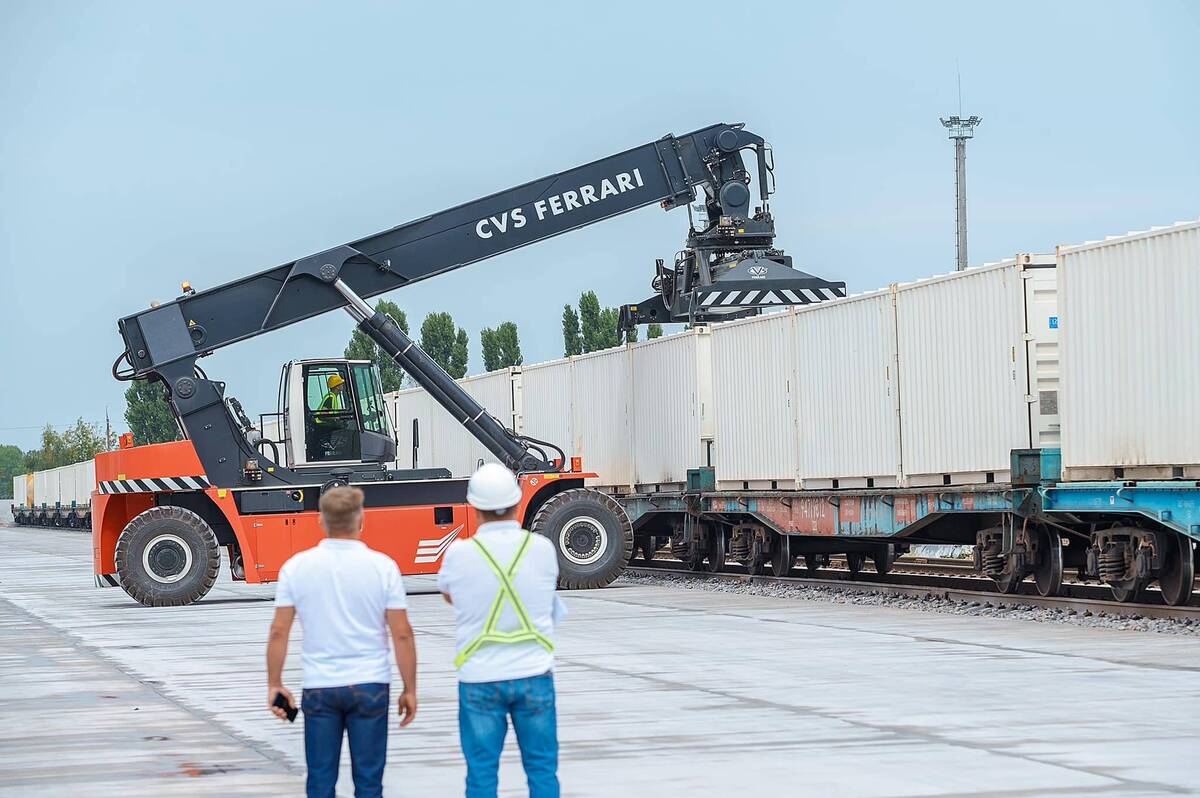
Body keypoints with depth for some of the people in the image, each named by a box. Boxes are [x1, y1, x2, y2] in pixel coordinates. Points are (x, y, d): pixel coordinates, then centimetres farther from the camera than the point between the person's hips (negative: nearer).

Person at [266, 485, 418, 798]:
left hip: (319, 687, 1)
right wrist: (410, 690, 2)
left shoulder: (296, 567, -2)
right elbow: (402, 634, -5)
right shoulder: (382, 566, -6)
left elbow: (279, 632, -1)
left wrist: (274, 685, 8)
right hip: (369, 686, -1)